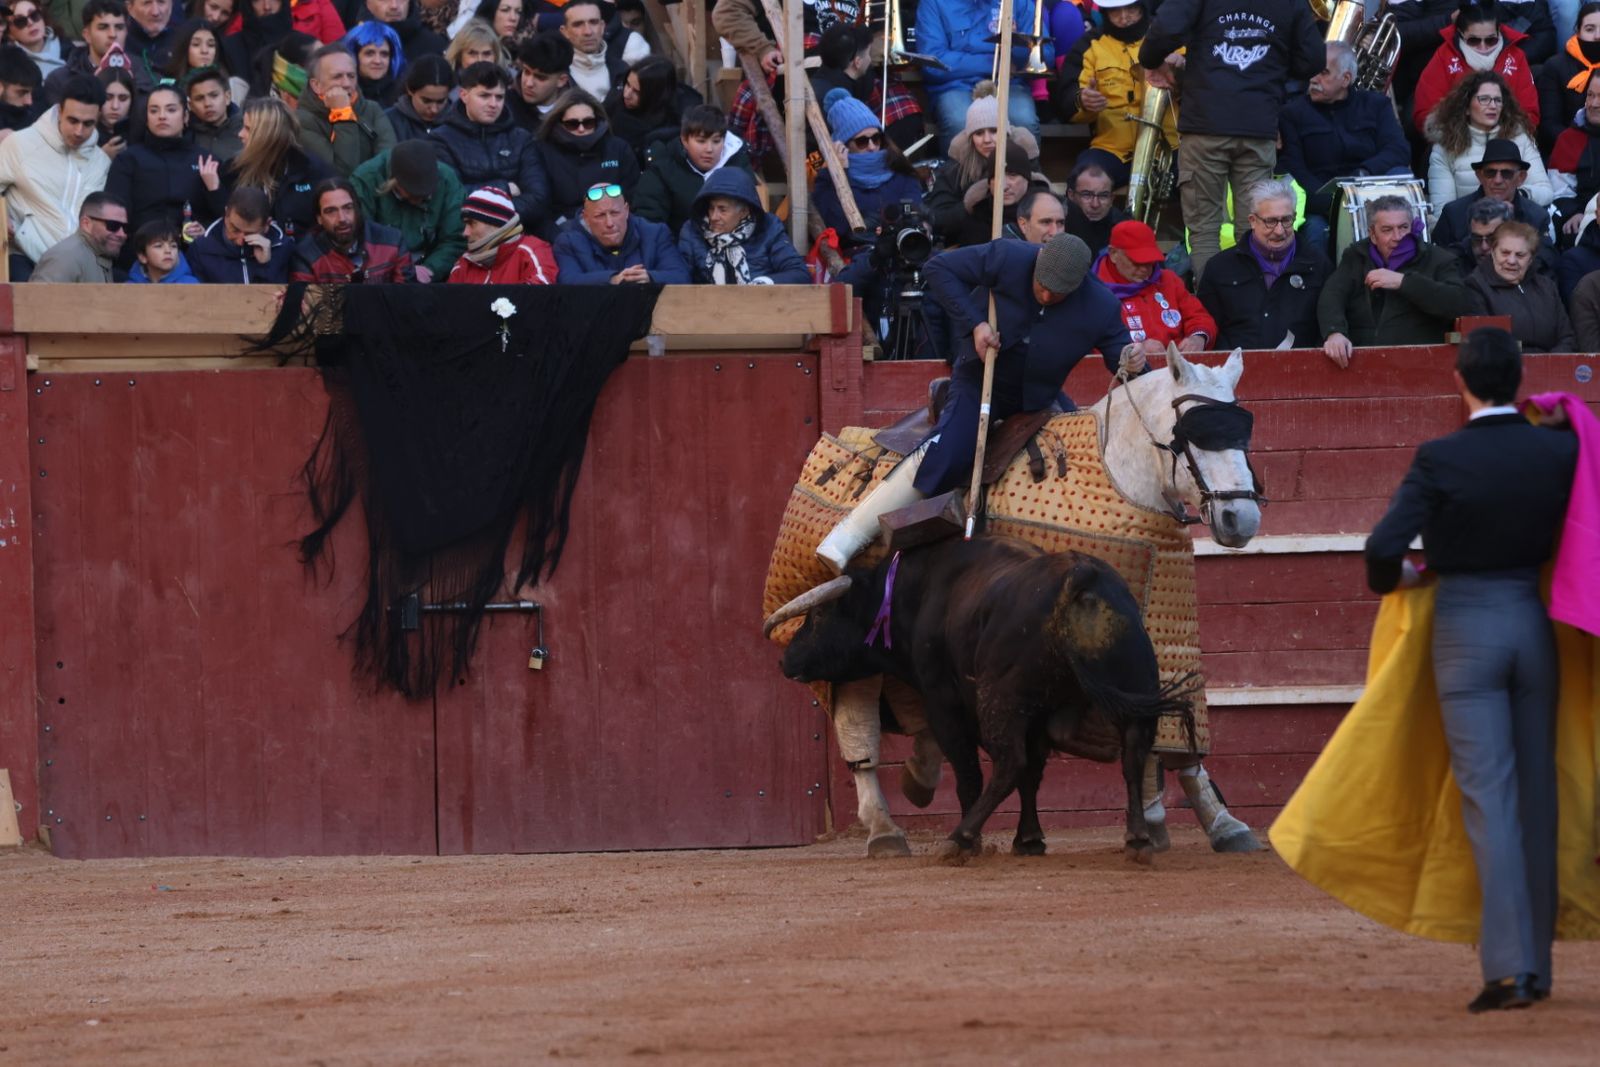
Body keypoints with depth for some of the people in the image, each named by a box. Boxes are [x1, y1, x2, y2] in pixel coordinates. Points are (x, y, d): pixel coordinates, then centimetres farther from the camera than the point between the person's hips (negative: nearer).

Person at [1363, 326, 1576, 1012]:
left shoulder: (1440, 461, -12)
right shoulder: (1560, 453, -2)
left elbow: (1385, 548, -18)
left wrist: (1391, 580, 4)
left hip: (1464, 630, -3)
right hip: (1534, 626, 3)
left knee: (1489, 801, -5)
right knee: (1536, 797, 11)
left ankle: (1508, 968, -13)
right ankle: (1537, 962, 17)